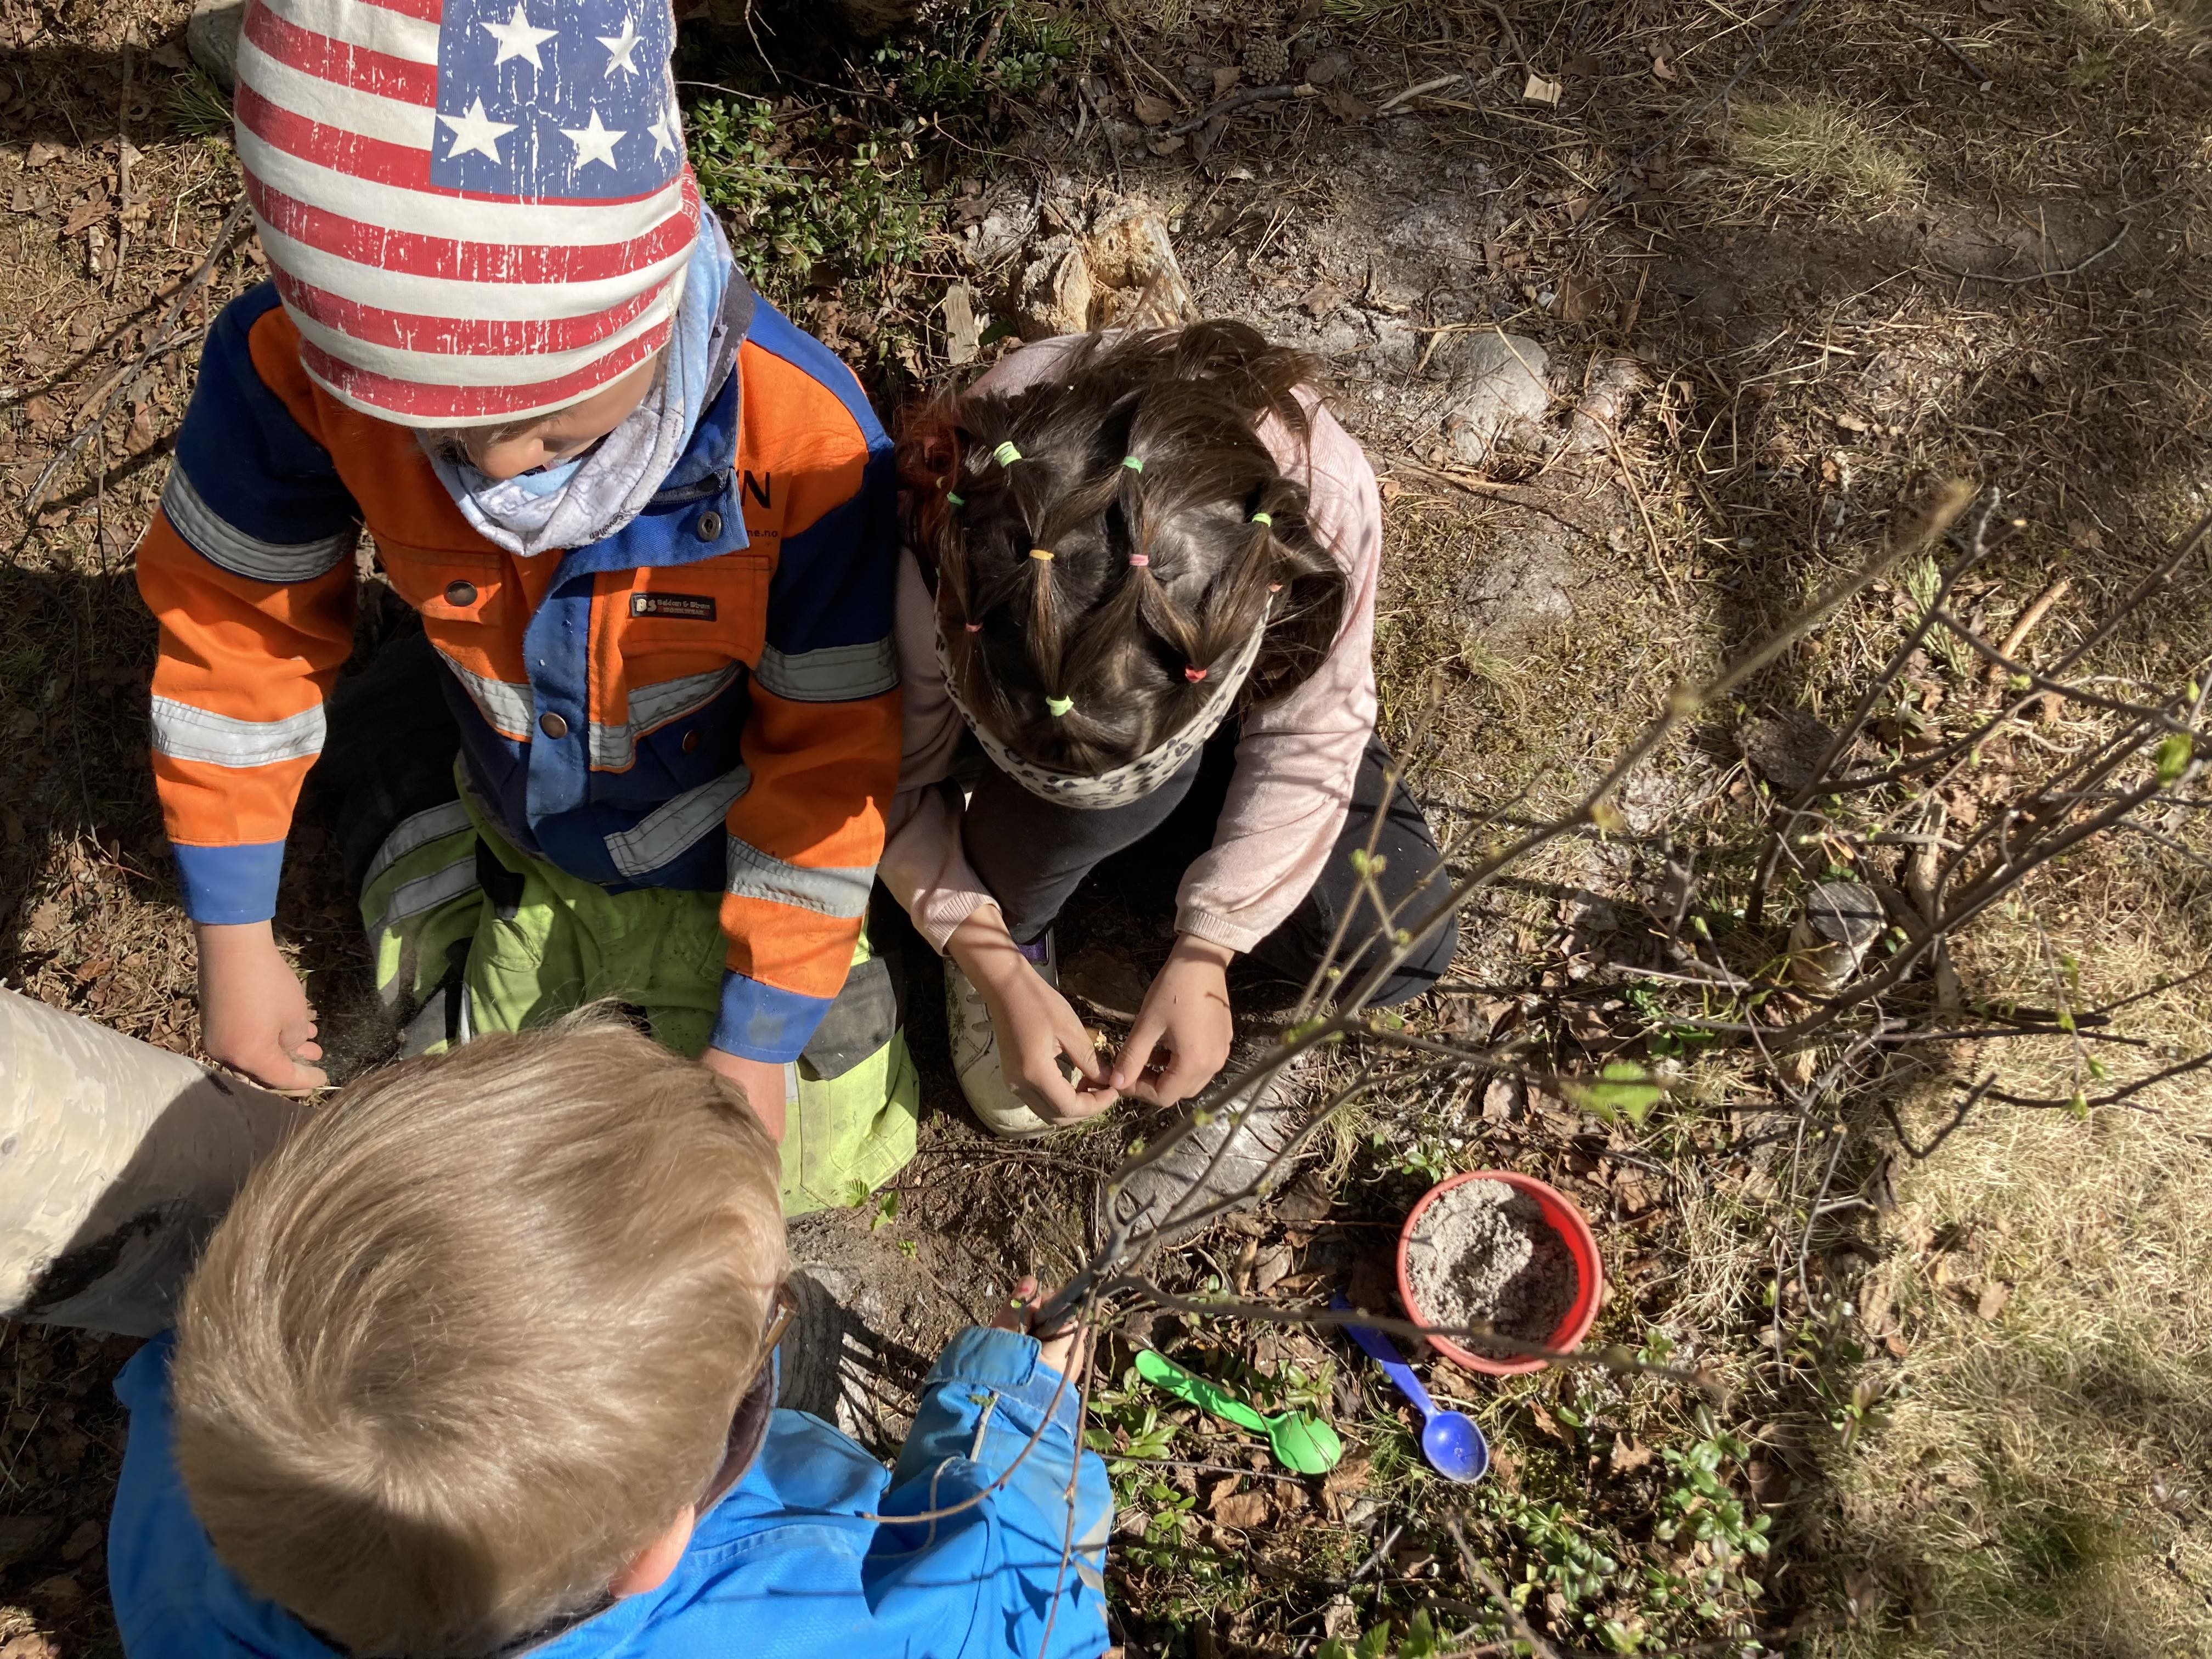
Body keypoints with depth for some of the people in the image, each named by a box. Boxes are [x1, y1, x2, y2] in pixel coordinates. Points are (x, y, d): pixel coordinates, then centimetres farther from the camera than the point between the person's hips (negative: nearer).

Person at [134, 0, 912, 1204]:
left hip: (725, 860, -2)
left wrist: (758, 1044, -18)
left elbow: (830, 749, -25)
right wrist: (233, 942, -6)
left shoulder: (799, 440, -39)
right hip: (527, 837, 2)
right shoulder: (296, 369, -32)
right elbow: (234, 621, -14)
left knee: (826, 1152, 11)